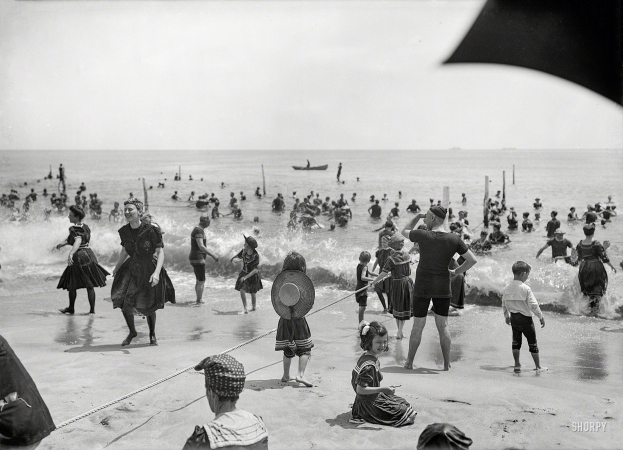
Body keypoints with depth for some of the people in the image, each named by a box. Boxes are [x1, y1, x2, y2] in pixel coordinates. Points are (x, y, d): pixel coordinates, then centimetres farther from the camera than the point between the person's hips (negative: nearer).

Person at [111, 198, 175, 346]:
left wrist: (156, 272, -29)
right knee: (124, 303, -9)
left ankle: (152, 334, 32)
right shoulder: (124, 231, -1)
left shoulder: (151, 230, -18)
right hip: (131, 268, 4)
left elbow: (161, 252, -17)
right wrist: (116, 268, 25)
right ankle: (132, 332, 18)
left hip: (149, 270, -4)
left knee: (149, 307, 5)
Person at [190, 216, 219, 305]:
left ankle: (199, 300, 27)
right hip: (198, 259, -10)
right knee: (201, 281, -5)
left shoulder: (197, 229, 14)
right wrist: (213, 256, -27)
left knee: (199, 280, 18)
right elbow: (201, 246, -27)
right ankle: (199, 301, -1)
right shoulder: (199, 230, -18)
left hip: (194, 258, 10)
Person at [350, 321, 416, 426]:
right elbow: (360, 389, -31)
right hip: (369, 405, -10)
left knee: (403, 402, 22)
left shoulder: (365, 357, 0)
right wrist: (383, 389, -30)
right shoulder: (369, 365, -30)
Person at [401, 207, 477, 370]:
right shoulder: (454, 239, -4)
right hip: (443, 288, 2)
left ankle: (409, 362, 17)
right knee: (443, 326, 12)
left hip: (422, 287, -2)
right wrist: (455, 272, 7)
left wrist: (417, 216, 14)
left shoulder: (423, 235, -12)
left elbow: (405, 231, 8)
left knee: (417, 326, 7)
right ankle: (447, 364, 15)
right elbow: (472, 260, -1)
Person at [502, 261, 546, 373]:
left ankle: (517, 365, 19)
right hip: (525, 318, -5)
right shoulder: (525, 288, -19)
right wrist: (541, 317, -8)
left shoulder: (507, 288, -1)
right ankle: (538, 366, 14)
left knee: (516, 341, 16)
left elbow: (504, 304, 8)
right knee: (532, 342, 6)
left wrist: (507, 316, 22)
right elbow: (533, 305, -19)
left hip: (514, 318, 5)